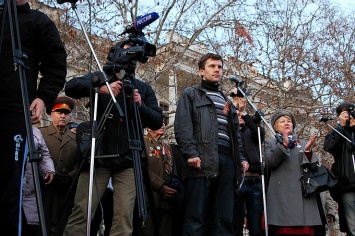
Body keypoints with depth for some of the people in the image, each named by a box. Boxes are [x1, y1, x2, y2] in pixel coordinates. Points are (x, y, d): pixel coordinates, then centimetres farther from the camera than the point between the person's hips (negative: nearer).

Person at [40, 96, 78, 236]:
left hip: (66, 192, 2)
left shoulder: (75, 138, 14)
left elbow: (79, 163, 7)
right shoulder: (40, 133, 7)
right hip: (44, 189, -2)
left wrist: (69, 177, -9)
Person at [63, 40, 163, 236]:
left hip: (128, 161, 1)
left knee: (124, 217, -8)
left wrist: (141, 106, -12)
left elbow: (157, 122, 6)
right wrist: (101, 88, -21)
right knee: (82, 212, -8)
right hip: (98, 156, -1)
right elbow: (71, 87, -6)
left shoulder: (144, 88, 13)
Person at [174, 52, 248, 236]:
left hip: (227, 159, 5)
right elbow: (183, 126, -1)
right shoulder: (190, 94, 13)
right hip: (202, 159, -5)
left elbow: (236, 132, 28)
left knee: (225, 217, 1)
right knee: (196, 215, -9)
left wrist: (241, 157, 12)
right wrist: (191, 153, -15)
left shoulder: (227, 101, 30)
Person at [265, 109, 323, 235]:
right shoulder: (270, 143, 17)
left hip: (304, 194, 2)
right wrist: (284, 145, -16)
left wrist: (308, 150, -6)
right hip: (282, 196, -2)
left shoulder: (303, 143, 24)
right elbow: (270, 162, -5)